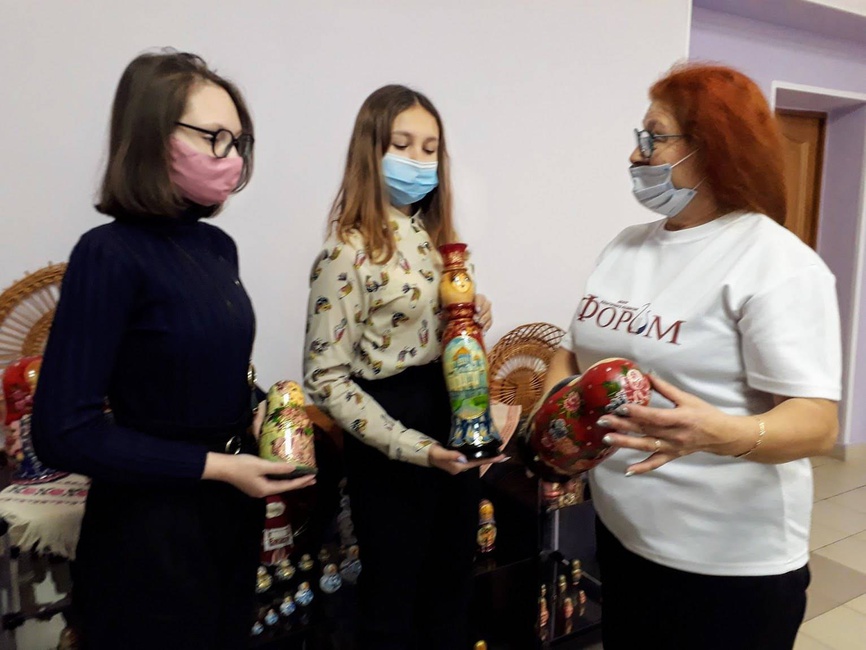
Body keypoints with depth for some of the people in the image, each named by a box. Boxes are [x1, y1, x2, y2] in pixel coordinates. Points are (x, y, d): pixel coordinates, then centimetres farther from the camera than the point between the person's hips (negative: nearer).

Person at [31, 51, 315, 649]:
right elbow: (64, 431, -22)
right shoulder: (111, 255, -19)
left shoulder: (218, 246, 2)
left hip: (233, 511, 7)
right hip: (153, 528, -7)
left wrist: (257, 420, -4)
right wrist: (215, 466, -20)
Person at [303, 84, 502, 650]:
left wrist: (475, 318, -4)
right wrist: (412, 448, -22)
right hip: (393, 452, -7)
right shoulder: (348, 251, -16)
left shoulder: (436, 236, 7)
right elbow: (326, 379, -17)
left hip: (456, 422, 7)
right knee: (393, 603, 14)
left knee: (453, 593, 22)